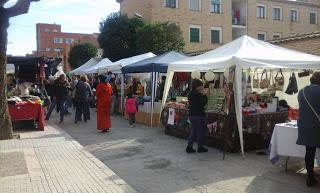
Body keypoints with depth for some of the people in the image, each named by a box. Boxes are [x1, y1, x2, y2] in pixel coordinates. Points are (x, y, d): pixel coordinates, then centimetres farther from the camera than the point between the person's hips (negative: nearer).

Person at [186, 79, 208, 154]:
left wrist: (202, 95, 7)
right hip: (198, 115, -8)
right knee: (201, 131, 7)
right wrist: (204, 95, -7)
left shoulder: (190, 93, 8)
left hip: (191, 115, 9)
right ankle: (200, 147, 19)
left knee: (194, 131, 18)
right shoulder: (197, 94, -20)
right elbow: (203, 103, -16)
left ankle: (189, 147, 16)